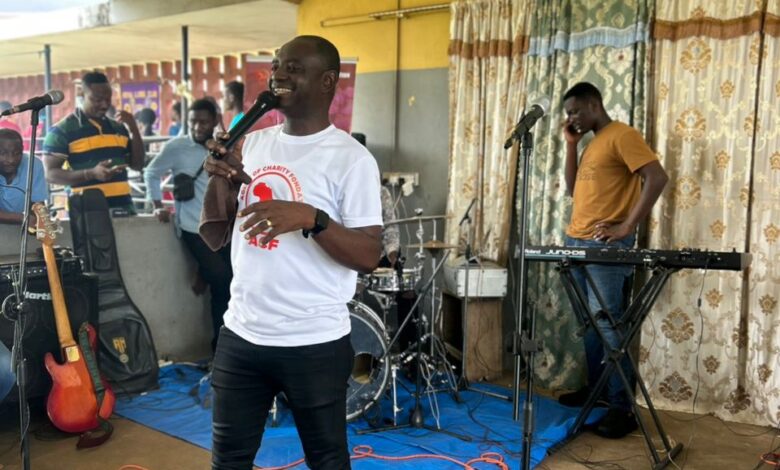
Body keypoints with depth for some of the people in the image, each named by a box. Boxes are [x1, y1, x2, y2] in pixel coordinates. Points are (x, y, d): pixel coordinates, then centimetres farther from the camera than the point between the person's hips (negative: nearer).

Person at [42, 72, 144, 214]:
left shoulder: (118, 127, 14)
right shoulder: (62, 130, -3)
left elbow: (137, 165, 13)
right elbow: (51, 174, -7)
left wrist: (134, 129, 0)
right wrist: (91, 173, -21)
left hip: (123, 206, 5)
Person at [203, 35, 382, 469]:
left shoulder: (351, 158, -11)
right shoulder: (252, 144, 7)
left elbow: (370, 256, -15)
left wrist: (310, 218, -29)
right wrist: (219, 181, -7)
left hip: (314, 343, -5)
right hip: (241, 335, 6)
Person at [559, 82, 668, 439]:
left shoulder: (622, 135, -7)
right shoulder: (592, 142, 20)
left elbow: (657, 178, -17)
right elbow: (573, 189, 20)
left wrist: (628, 227, -19)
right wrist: (571, 144, 13)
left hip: (605, 245, -9)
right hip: (576, 242, 9)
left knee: (607, 323, -9)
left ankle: (622, 407, -3)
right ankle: (594, 387, 24)